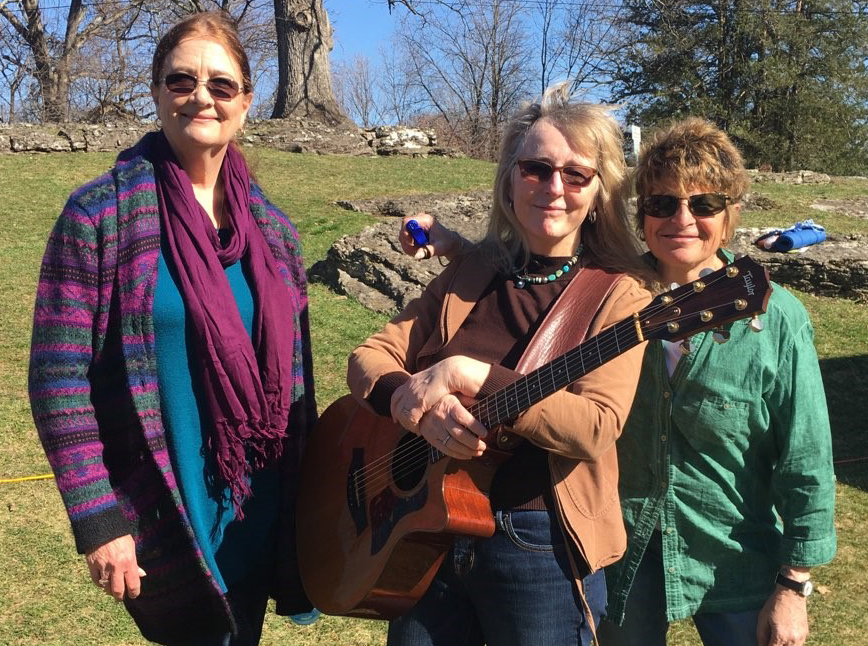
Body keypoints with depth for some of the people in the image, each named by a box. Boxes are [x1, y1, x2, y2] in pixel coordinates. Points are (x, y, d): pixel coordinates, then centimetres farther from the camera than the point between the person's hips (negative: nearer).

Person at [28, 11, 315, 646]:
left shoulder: (271, 229, 5)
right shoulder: (102, 213, -11)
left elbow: (292, 375, 10)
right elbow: (58, 377, -12)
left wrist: (301, 495, 10)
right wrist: (97, 519, -15)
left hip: (261, 515, 5)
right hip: (163, 521, -4)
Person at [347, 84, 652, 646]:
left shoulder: (619, 296, -8)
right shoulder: (472, 271, 6)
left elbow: (596, 427, -22)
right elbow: (370, 357, 1)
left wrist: (472, 375, -26)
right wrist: (422, 405, -19)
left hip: (541, 548, -4)